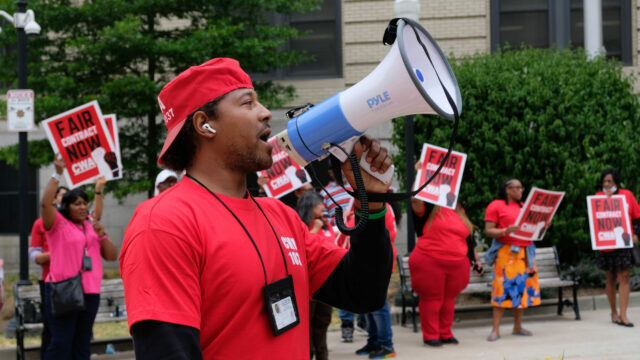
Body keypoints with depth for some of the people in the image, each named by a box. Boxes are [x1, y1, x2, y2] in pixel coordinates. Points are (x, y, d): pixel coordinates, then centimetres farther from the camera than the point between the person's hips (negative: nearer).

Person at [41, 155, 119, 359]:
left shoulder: (92, 227, 17)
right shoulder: (58, 224, 2)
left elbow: (112, 256, 13)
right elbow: (45, 203, -17)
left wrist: (102, 235, -4)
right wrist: (58, 174, -16)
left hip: (90, 292, 5)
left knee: (82, 343, 7)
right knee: (61, 342, -10)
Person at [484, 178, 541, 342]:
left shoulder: (523, 206, 20)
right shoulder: (495, 206, 1)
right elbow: (488, 230, -5)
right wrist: (505, 231, -21)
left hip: (525, 252, 6)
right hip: (507, 252, -6)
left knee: (523, 288, 4)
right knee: (503, 288, -10)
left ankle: (518, 327, 12)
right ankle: (495, 330, -8)